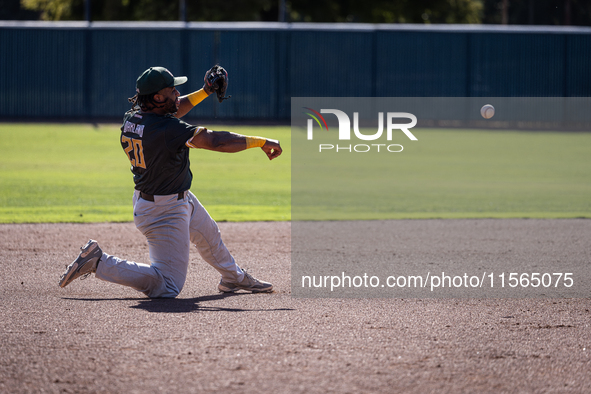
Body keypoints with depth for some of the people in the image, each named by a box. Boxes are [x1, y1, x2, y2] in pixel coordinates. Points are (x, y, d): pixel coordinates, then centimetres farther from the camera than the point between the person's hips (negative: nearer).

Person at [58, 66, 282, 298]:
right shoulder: (166, 129, -32)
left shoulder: (133, 117, -6)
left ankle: (233, 278, 57)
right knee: (168, 287, -6)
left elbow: (172, 111, 15)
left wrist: (205, 92, 11)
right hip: (164, 212, -11)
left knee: (208, 234, 34)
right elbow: (215, 141, -30)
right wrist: (261, 142, -23)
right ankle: (99, 263, -4)